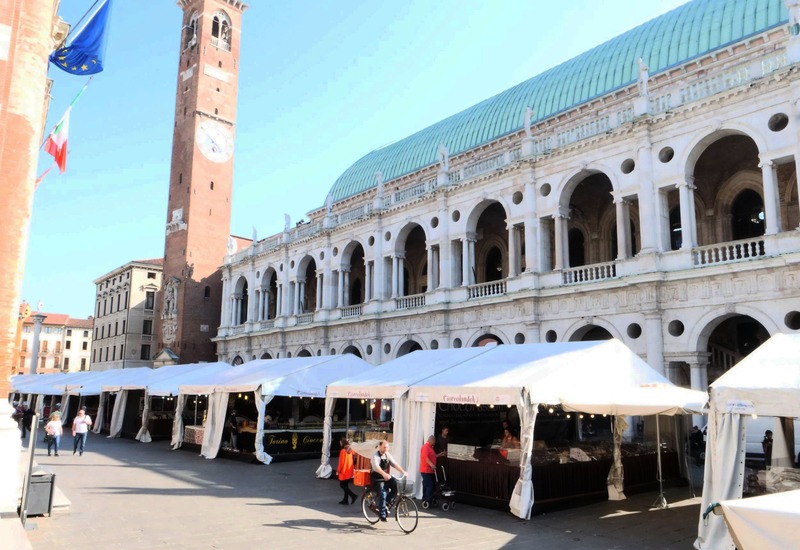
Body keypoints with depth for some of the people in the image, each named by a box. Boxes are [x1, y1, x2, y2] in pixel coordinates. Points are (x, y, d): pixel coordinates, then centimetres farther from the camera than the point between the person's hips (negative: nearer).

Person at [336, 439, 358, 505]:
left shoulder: (343, 451, -16)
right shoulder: (352, 451, 4)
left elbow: (341, 462, -16)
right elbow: (354, 462, 9)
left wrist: (338, 471, -7)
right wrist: (353, 469, 18)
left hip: (344, 472, -7)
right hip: (350, 472, 7)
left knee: (342, 485, 3)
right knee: (346, 485, 16)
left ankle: (353, 495, -10)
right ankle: (345, 500, 19)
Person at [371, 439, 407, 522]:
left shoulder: (387, 455, 4)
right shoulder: (375, 456, -16)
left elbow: (395, 464, -3)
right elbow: (376, 467, -34)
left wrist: (403, 471, -19)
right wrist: (384, 474, -51)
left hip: (386, 477, 6)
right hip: (377, 478, -6)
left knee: (396, 485, -19)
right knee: (382, 494, -22)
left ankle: (388, 501, 0)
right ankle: (382, 515, -10)